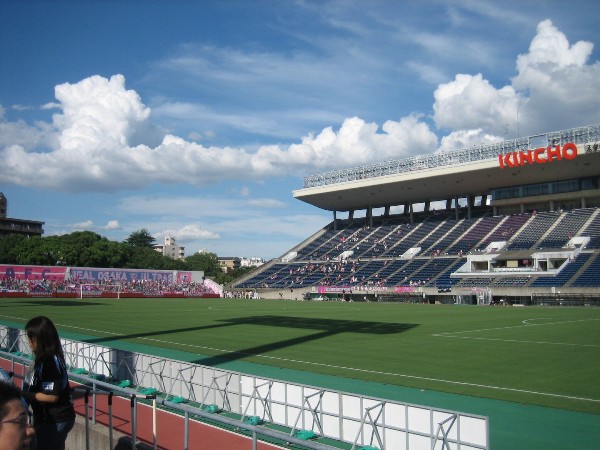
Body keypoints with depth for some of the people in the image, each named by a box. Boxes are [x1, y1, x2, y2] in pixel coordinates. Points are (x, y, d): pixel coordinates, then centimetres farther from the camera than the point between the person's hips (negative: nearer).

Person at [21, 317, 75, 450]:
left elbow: (51, 396, -23)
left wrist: (25, 395, -16)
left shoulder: (50, 361, -22)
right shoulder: (43, 358, 5)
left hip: (55, 422, -9)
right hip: (50, 419, 9)